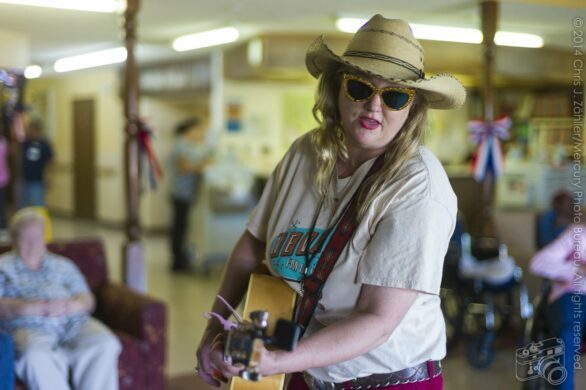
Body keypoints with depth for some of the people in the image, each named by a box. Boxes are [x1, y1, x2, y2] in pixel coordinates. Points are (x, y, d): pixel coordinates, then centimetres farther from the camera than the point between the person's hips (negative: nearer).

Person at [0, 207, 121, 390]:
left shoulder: (63, 265, 27)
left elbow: (87, 300, 16)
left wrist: (71, 305, -8)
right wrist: (29, 307, -16)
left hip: (75, 323, 3)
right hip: (29, 327, -3)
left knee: (106, 344, -28)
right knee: (36, 356, -38)